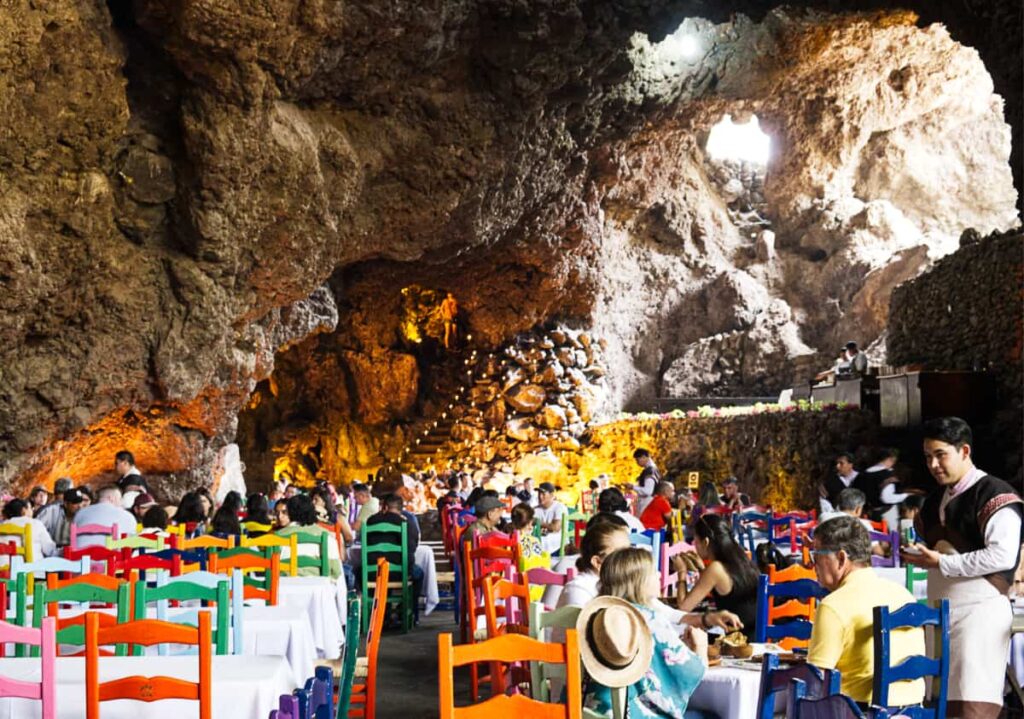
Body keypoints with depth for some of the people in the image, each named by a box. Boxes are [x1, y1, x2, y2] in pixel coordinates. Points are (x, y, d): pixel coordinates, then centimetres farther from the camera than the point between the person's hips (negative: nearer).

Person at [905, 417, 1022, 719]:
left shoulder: (994, 495, -9)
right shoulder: (936, 500, 17)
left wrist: (940, 563, -18)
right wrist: (920, 555, 7)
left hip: (979, 609, -8)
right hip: (939, 610, 8)